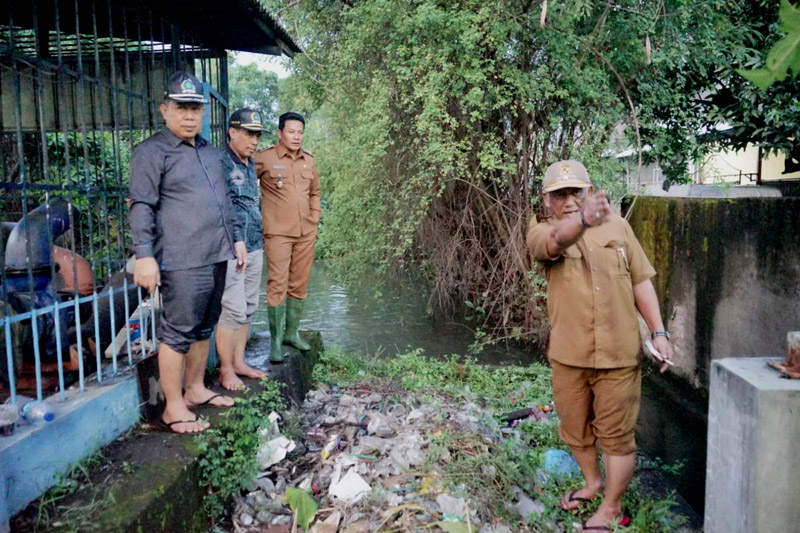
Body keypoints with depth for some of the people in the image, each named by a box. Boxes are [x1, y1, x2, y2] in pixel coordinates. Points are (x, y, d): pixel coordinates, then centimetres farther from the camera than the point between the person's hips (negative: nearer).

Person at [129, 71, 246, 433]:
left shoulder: (210, 152, 19)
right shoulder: (153, 151, -5)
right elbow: (141, 207, -11)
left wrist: (236, 238, 23)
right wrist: (144, 255, -18)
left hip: (216, 257, 8)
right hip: (183, 262, -8)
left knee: (204, 328, 15)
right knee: (178, 333, -3)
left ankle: (196, 389, 28)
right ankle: (174, 408, 6)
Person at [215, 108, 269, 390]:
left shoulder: (251, 165, 14)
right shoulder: (220, 163, -11)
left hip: (254, 247, 8)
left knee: (247, 308, 14)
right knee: (232, 309, -4)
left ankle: (239, 362, 25)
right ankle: (226, 370, 9)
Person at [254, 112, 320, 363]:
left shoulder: (309, 160, 11)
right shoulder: (264, 159, -6)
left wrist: (315, 216, 14)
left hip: (307, 233, 5)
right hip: (278, 232, -5)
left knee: (299, 285, 10)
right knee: (277, 285, -8)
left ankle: (292, 333, 24)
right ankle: (275, 341, -1)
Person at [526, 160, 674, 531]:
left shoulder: (618, 226, 2)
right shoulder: (541, 232, -4)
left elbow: (640, 281, 7)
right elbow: (557, 240, -30)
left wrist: (658, 331, -2)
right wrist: (583, 219, -52)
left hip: (618, 355, -1)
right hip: (568, 356, 1)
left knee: (616, 435, 6)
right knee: (575, 430, 19)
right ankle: (593, 482, 45)